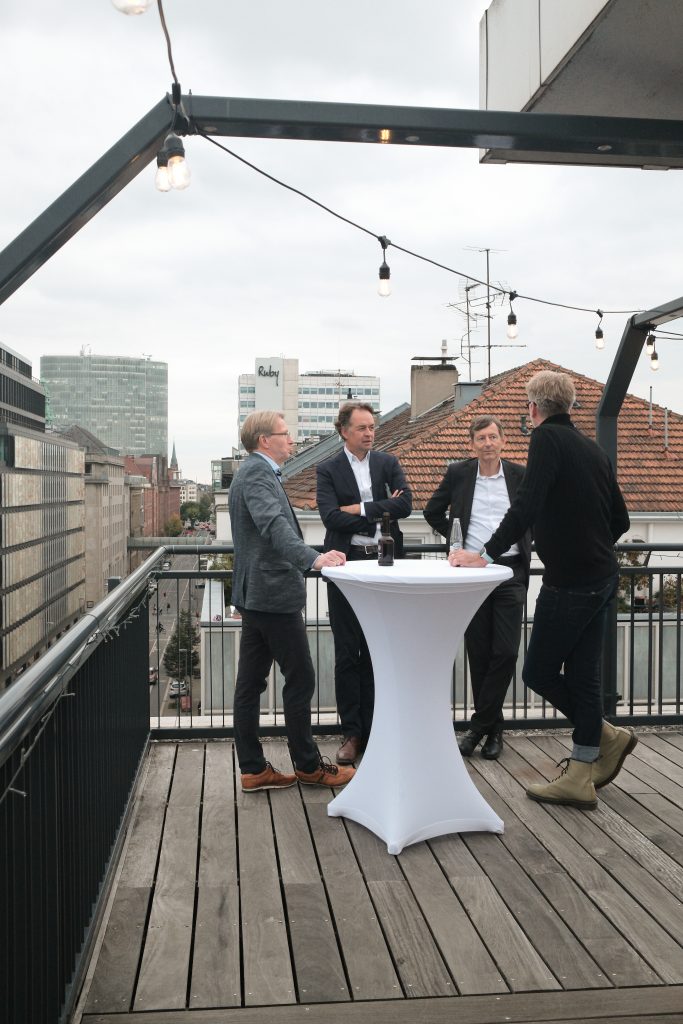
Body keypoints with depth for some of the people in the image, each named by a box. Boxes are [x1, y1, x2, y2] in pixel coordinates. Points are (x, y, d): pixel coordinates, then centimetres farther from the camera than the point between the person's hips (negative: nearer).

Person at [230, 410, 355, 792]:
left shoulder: (253, 472, 19)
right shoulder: (258, 474, -15)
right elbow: (274, 524, -32)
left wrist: (311, 558, 37)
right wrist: (313, 558, -45)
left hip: (256, 593, 10)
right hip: (275, 593, -10)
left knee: (251, 682, 9)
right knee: (300, 679, 1)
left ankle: (253, 769, 16)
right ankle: (308, 765, 13)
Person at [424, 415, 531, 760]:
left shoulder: (519, 475, 3)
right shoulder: (458, 473, 3)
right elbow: (433, 511, 14)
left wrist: (525, 544, 9)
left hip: (509, 570, 0)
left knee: (505, 651, -6)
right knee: (478, 653, 5)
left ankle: (479, 725, 7)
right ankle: (493, 726, 19)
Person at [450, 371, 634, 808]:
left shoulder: (547, 438, -11)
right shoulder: (594, 449, 12)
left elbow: (527, 505, -23)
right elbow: (620, 520, 15)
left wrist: (487, 554, -19)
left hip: (569, 582, -8)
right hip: (601, 578, 8)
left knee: (539, 671, 5)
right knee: (582, 674, 11)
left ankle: (607, 736, 11)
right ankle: (581, 777, 17)